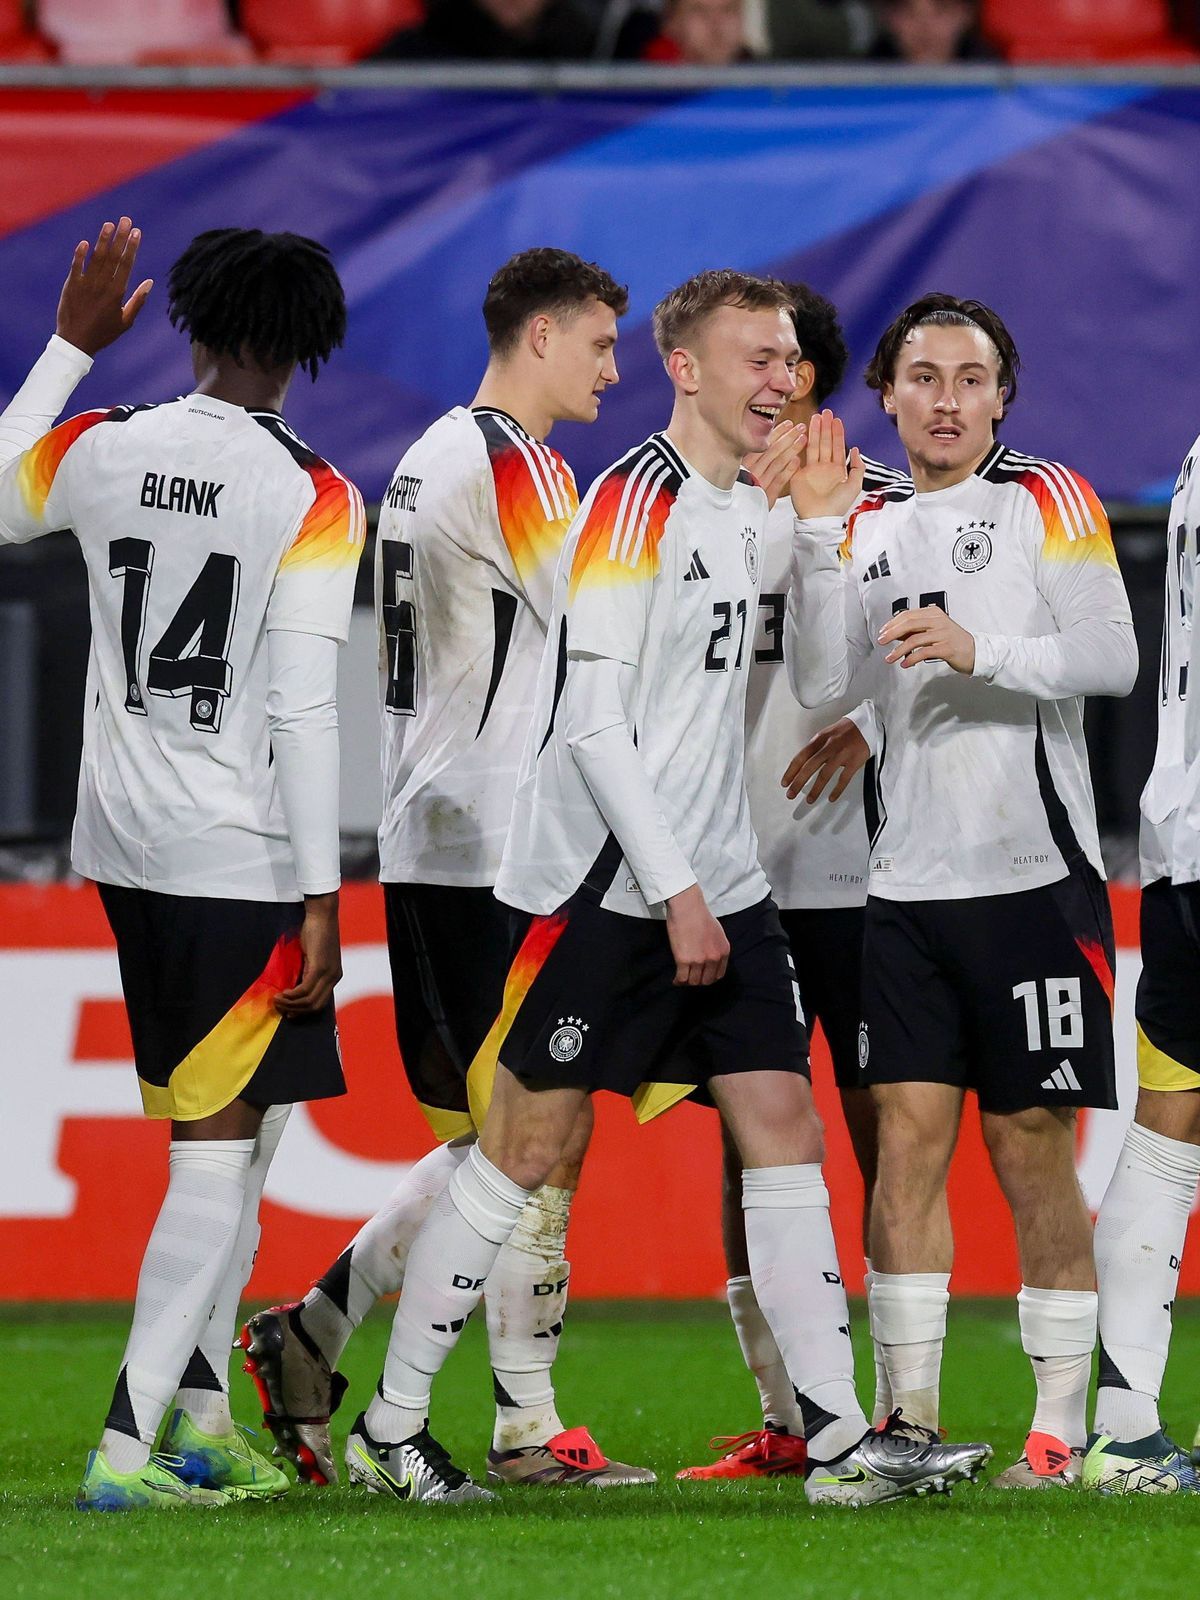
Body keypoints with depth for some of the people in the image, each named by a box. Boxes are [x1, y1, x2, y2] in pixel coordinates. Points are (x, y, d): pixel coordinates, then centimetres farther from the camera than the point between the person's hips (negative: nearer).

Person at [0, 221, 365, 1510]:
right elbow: (301, 712, -16)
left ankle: (200, 1415, 19)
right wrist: (320, 899, -12)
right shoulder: (311, 498, -13)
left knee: (229, 1132, 18)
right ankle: (128, 1443, -10)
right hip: (237, 865, -6)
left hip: (124, 846, 6)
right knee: (219, 1151, -3)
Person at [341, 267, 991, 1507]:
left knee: (785, 1130, 0)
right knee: (523, 1150, -2)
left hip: (713, 882, 8)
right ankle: (390, 1429, 8)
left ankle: (839, 1439, -1)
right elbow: (593, 723, -19)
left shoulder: (741, 506, 13)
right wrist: (675, 891, -20)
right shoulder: (635, 501, -14)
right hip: (602, 888, -8)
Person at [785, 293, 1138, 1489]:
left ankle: (1059, 1425, 3)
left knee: (1033, 1153, -2)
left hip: (1033, 877, -4)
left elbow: (1113, 658, -9)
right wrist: (818, 532, -5)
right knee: (907, 1141, 0)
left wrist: (980, 652, -21)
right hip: (908, 886, 4)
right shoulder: (871, 525, 13)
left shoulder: (1048, 502, 1)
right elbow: (818, 682, 2)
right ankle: (911, 1417, 5)